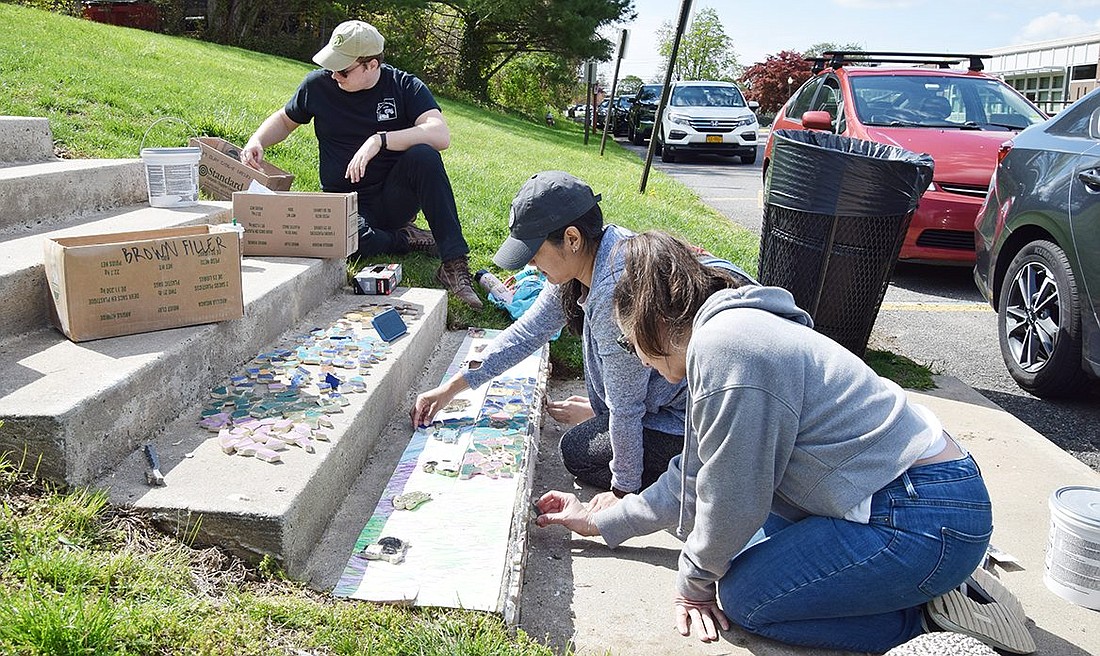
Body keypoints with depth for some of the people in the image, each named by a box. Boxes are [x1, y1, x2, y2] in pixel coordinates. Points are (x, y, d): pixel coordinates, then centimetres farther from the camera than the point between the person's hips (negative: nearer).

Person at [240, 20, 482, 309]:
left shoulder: (405, 86, -6)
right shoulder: (319, 84, 1)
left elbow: (441, 135, -24)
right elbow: (285, 120, 20)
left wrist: (379, 140, -33)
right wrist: (257, 141, 0)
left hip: (394, 199, 0)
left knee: (423, 155, -33)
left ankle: (454, 263, -29)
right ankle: (405, 238, -5)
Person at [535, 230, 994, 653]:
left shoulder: (723, 347, -22)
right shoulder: (720, 334, 11)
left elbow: (732, 498, -16)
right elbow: (694, 478, 18)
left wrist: (693, 584, 2)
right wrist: (599, 521, 25)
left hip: (927, 519, -10)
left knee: (744, 597, -5)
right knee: (741, 542, 20)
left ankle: (931, 611, 0)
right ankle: (937, 580, 16)